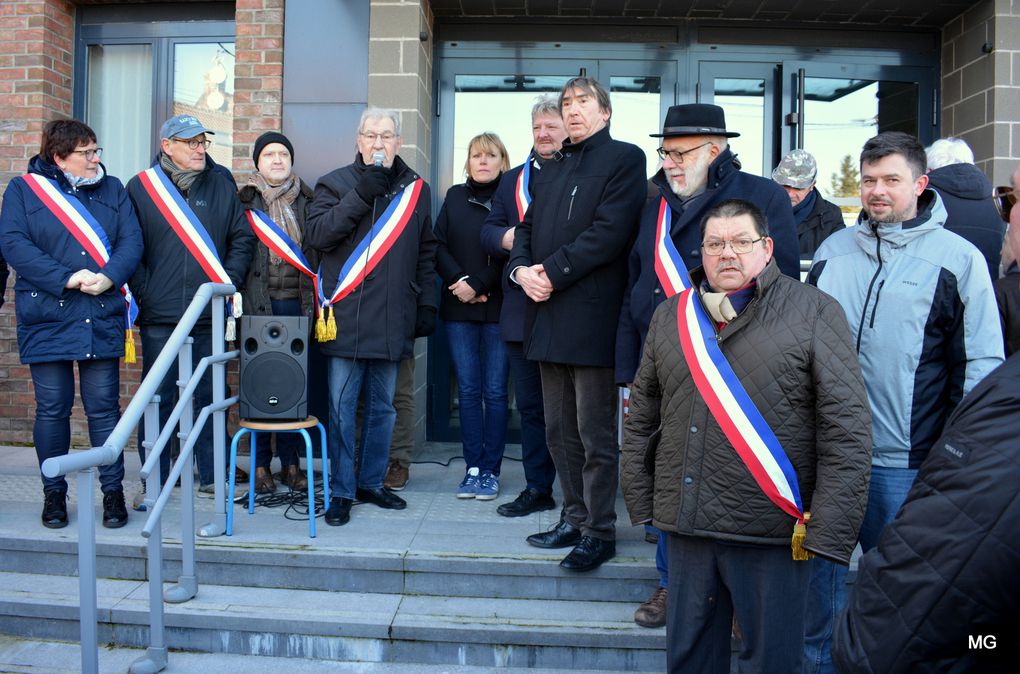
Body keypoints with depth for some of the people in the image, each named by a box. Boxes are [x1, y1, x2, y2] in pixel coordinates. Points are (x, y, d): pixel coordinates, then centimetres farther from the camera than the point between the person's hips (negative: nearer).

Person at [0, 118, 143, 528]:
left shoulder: (112, 189, 13)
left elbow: (131, 241, 3)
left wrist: (108, 277, -15)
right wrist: (66, 278, -17)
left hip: (102, 318, 1)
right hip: (47, 320, -1)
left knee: (104, 406, 2)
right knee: (52, 408, 5)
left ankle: (113, 490, 13)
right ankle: (54, 493, 19)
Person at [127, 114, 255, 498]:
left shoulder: (221, 186, 9)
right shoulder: (141, 187, 3)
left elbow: (242, 238, 11)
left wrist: (228, 282, 0)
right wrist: (142, 292, -6)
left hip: (210, 314, 2)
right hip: (159, 315, -2)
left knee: (209, 396, 8)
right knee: (158, 399, 4)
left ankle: (211, 477, 19)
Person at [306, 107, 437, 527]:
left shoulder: (416, 189, 12)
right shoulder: (336, 183, 3)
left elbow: (425, 253, 15)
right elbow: (316, 235, -11)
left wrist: (427, 304, 9)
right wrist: (360, 196, -16)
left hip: (393, 320, 3)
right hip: (346, 318, -3)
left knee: (382, 406, 12)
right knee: (342, 406, 0)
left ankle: (371, 483, 25)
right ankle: (341, 491, 11)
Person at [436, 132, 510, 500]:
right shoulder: (455, 196, 13)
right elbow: (438, 245, 6)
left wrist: (478, 285, -13)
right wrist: (458, 280, -9)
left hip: (498, 307, -3)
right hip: (459, 308, 3)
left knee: (494, 391, 0)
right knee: (468, 390, 5)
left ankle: (490, 470, 7)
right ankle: (473, 468, 11)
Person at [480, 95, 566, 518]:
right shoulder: (512, 180, 16)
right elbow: (488, 231, 11)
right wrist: (506, 238, -10)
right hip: (521, 311, 5)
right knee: (530, 404, 11)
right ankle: (537, 489, 22)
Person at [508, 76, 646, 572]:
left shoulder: (624, 159, -2)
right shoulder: (551, 168, 21)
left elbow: (609, 232, -14)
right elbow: (528, 227, 18)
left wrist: (551, 271, -16)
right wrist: (521, 269, -3)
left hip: (591, 316, -7)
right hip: (549, 315, 8)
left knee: (595, 433, -2)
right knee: (559, 430, 13)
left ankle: (599, 531, 9)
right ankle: (574, 518, 26)